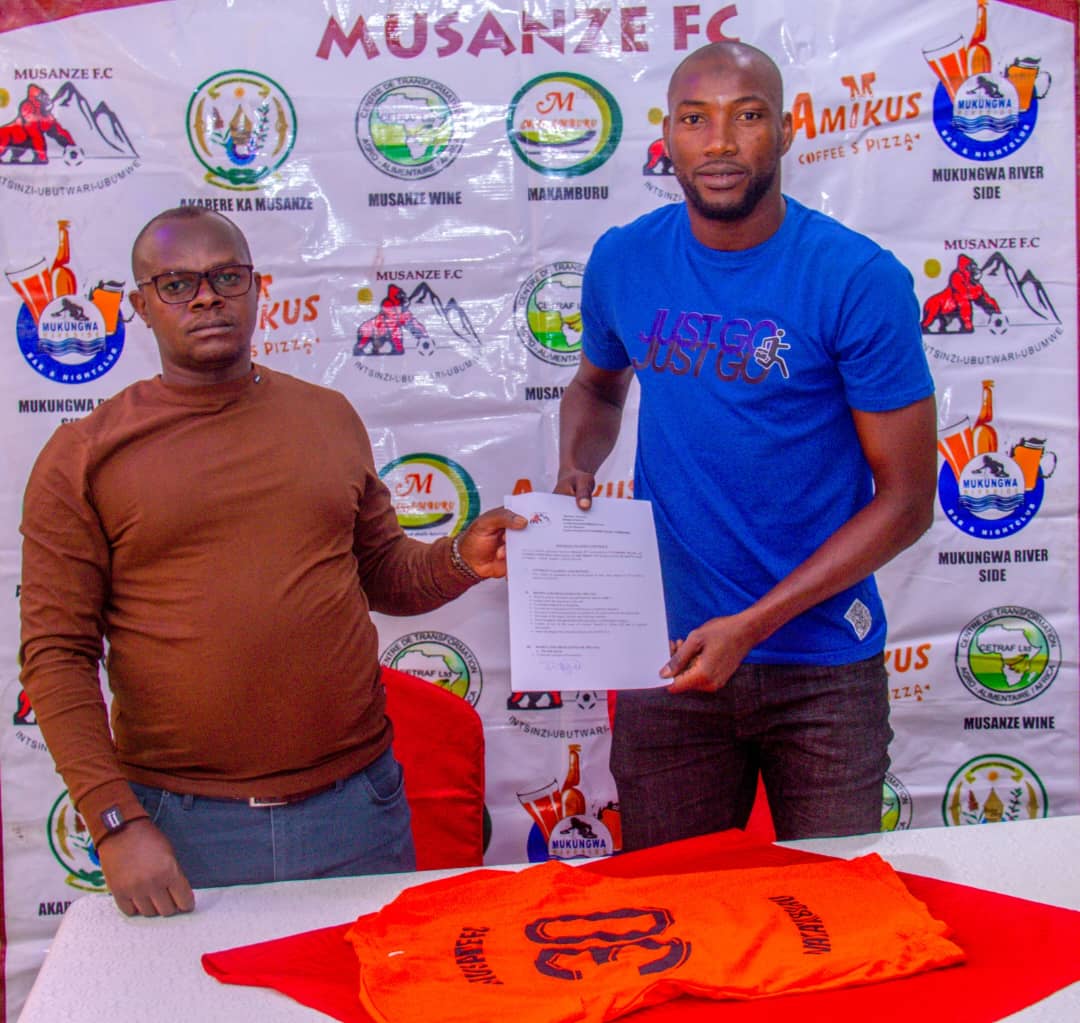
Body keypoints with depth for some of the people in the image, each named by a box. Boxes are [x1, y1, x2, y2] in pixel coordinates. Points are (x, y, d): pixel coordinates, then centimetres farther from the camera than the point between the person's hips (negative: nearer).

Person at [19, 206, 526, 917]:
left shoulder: (329, 417, 9)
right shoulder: (83, 458, -1)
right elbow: (57, 656, -3)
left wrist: (462, 559, -3)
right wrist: (116, 823, -11)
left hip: (355, 805, 3)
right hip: (182, 828, -2)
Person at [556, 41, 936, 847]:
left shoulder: (859, 279, -13)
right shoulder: (623, 262, -1)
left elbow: (908, 500, -11)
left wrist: (751, 625, -17)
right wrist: (574, 470, -3)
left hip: (823, 667, -2)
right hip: (666, 656, 3)